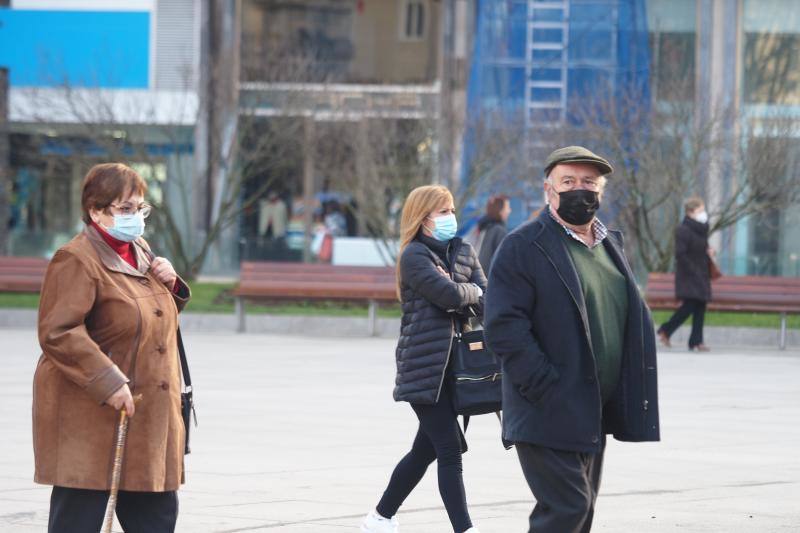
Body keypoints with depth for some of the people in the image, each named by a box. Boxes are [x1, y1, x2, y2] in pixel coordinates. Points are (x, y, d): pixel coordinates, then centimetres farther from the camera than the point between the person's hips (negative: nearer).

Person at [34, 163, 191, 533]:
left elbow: (158, 319, 29)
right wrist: (109, 383, -26)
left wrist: (170, 287, 6)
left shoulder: (140, 253, 16)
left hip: (149, 417, 9)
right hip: (88, 421, -9)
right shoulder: (76, 261, -13)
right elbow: (57, 333, -22)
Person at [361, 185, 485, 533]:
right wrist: (472, 292, 0)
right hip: (424, 365, -7)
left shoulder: (464, 253, 13)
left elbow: (485, 303, 2)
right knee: (450, 449, -11)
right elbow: (450, 295, -20)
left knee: (426, 449, 14)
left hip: (454, 362, 7)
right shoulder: (414, 256, -8)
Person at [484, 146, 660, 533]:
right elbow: (503, 326, -16)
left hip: (594, 415, 8)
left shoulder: (610, 244, 16)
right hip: (549, 414, -8)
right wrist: (547, 389, -21)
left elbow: (634, 321, 23)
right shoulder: (523, 247, -9)